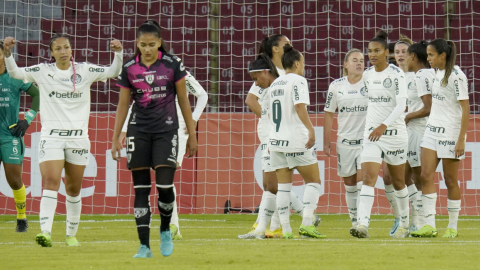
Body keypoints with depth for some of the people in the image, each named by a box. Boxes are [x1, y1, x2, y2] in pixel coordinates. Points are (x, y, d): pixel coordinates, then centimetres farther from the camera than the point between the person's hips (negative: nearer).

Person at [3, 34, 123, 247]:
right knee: (51, 182, -18)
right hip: (51, 136, -2)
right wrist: (8, 53, -12)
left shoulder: (84, 71, 3)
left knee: (74, 189, 8)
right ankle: (45, 232, -28)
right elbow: (15, 73, 4)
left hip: (78, 137, 2)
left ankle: (72, 234, 22)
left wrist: (118, 53, -12)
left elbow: (113, 72, 4)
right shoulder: (43, 71, 2)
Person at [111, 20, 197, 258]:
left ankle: (165, 230, 17)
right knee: (140, 189, 0)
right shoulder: (129, 68, 2)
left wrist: (192, 135, 5)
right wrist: (115, 138, 8)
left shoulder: (172, 64, -2)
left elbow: (183, 100, 4)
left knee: (165, 186, -11)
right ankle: (144, 246, 4)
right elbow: (123, 104, 9)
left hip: (166, 130, -1)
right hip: (138, 131, 2)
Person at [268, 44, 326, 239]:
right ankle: (306, 224, -10)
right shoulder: (298, 80, -6)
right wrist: (311, 129, -26)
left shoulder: (275, 84, 15)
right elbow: (300, 106, -21)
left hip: (276, 140, 7)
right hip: (296, 140, -7)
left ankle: (285, 229, 2)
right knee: (313, 181, 3)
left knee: (283, 186, 6)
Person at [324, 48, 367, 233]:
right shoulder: (336, 86, 3)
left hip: (366, 140, -3)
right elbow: (329, 114, 9)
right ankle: (355, 222, 20)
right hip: (345, 140, 3)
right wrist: (326, 141, 8)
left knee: (362, 181, -13)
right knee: (349, 183, 9)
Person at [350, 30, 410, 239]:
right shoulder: (367, 75, 7)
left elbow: (401, 104, -19)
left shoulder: (396, 74, -10)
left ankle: (404, 224, 26)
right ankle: (363, 225, -23)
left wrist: (384, 125, -28)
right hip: (371, 134, 4)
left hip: (394, 133, -4)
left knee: (398, 181, 9)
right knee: (368, 179, -12)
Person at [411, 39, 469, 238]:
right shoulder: (437, 74, 10)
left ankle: (452, 227, 11)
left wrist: (461, 140, -18)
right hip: (432, 130, 7)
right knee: (426, 176, -5)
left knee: (450, 180, 1)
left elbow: (465, 109, -15)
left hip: (451, 133, -7)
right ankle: (429, 225, -6)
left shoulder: (456, 76, -13)